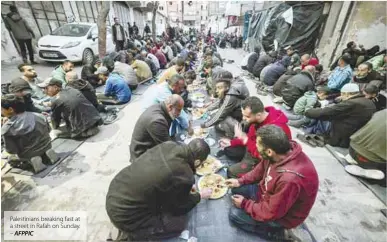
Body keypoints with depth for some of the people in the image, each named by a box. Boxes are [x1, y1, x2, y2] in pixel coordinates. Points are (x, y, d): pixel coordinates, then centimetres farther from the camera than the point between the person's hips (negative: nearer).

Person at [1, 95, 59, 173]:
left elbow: (11, 150, -15)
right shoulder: (39, 116, -13)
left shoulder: (7, 128, -22)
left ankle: (31, 162, -1)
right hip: (46, 147, 3)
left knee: (11, 160, 29)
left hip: (28, 155, -3)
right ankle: (45, 156, 5)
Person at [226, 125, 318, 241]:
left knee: (234, 214, -5)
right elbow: (261, 170, 3)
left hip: (281, 215, -7)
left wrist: (245, 204, -13)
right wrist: (240, 181, -1)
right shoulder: (281, 151, -19)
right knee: (236, 189, 7)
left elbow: (270, 213, -27)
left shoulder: (290, 179, -42)